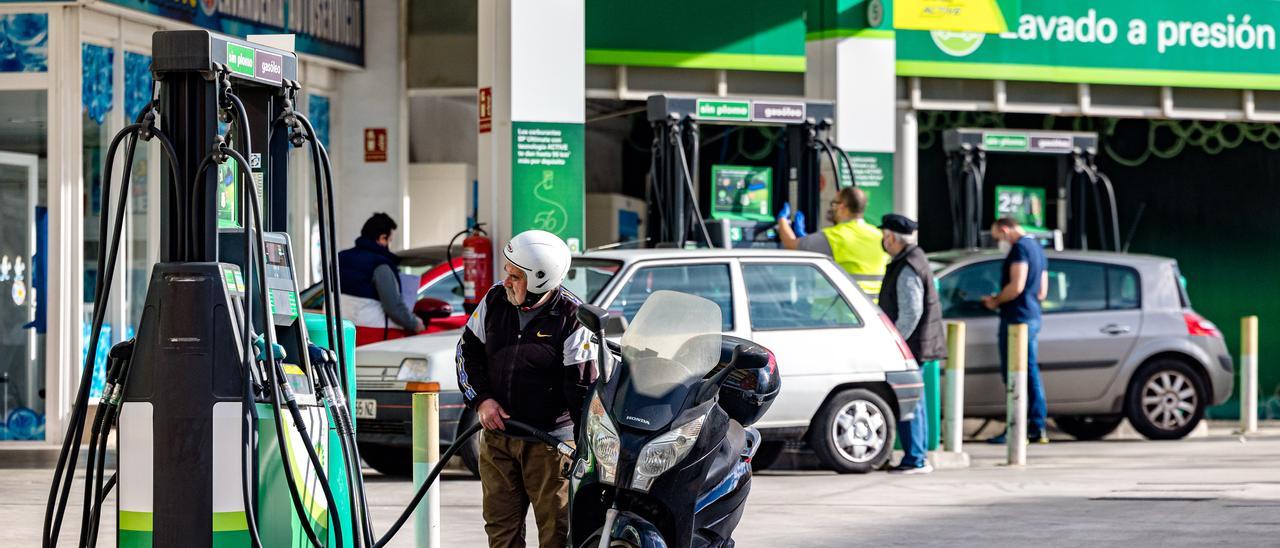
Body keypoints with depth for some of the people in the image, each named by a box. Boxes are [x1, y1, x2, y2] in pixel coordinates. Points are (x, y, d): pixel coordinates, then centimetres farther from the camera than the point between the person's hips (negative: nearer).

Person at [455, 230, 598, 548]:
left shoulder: (572, 319, -13)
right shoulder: (495, 301, 2)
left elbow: (585, 387, -12)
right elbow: (468, 351, 14)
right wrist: (480, 399, -1)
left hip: (550, 440, -5)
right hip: (496, 435, 5)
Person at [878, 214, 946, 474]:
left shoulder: (907, 270, -19)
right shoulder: (914, 259, 14)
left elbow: (911, 313, -25)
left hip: (909, 345, -11)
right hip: (913, 346, 11)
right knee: (913, 402, 15)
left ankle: (915, 459, -8)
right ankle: (919, 456, 21)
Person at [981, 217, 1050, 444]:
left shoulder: (1020, 248, -12)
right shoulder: (1037, 249, 19)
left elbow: (1016, 286, -22)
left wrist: (995, 301, -6)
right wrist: (999, 299, 20)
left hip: (1017, 317, -10)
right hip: (1033, 317, 10)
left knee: (1012, 374, -8)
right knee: (1030, 372, 12)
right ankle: (1038, 428, 13)